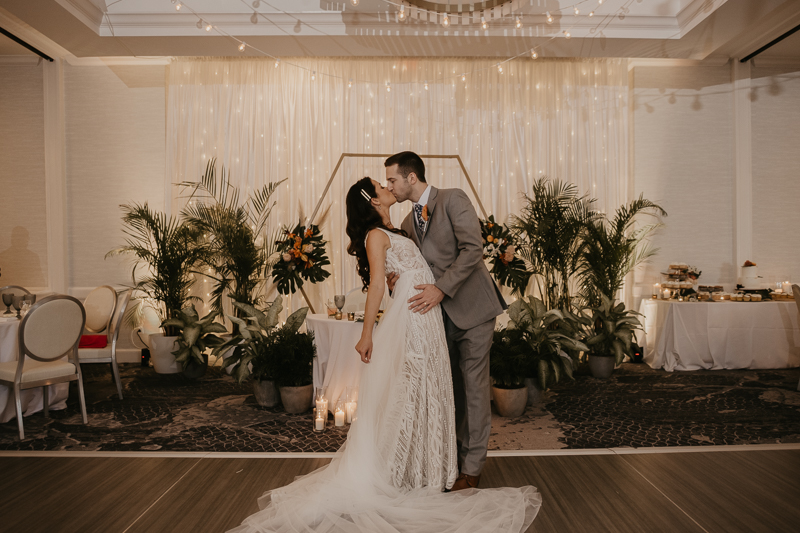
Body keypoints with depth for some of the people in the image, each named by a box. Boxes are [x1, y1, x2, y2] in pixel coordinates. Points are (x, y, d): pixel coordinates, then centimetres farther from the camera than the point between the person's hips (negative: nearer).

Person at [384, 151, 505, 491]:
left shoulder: (453, 199, -8)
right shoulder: (408, 223, 14)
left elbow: (473, 249, -18)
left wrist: (441, 289, -24)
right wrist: (399, 279, -7)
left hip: (472, 307, -6)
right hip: (442, 311, 7)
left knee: (473, 386, 1)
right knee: (449, 386, 11)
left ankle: (472, 467, 13)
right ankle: (454, 453, 27)